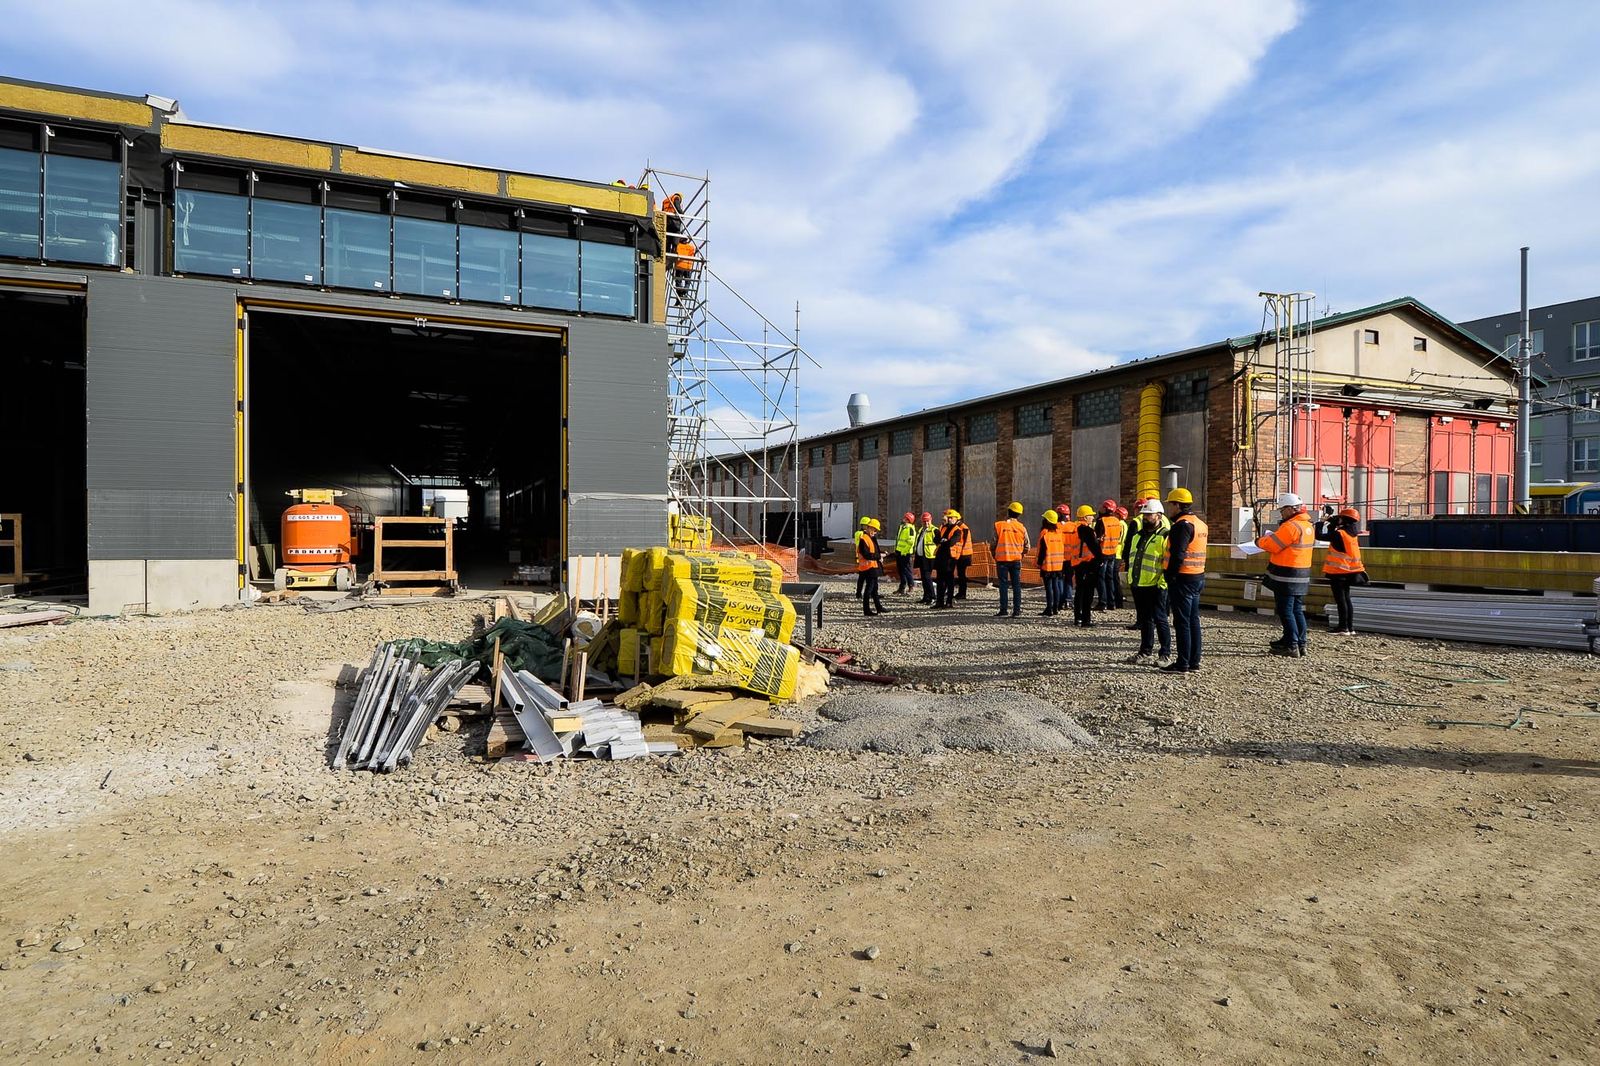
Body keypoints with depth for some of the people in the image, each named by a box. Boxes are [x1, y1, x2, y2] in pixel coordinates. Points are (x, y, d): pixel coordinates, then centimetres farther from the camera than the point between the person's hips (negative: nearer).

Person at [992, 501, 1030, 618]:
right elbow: (1027, 546, 4)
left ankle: (1003, 610, 1)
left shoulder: (998, 525, -5)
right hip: (1016, 560, 1)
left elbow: (994, 543, -3)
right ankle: (1017, 611, 5)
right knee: (1016, 585, 7)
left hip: (1002, 559, -1)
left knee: (1003, 585, 3)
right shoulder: (1022, 527, 0)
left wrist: (995, 556, 12)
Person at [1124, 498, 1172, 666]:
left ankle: (1165, 654, 8)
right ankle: (1145, 652, 22)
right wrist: (1130, 577, 20)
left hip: (1155, 586, -8)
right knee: (1144, 620, 14)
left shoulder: (1165, 536, -10)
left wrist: (1162, 582, -19)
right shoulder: (1138, 534, 16)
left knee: (1159, 619, 0)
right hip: (1137, 584, 8)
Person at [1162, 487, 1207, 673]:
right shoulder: (1199, 523, 15)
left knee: (1182, 622, -5)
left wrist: (1170, 576, -17)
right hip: (1197, 576, 10)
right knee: (1193, 621, 13)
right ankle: (1194, 663, 18)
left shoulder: (1182, 524, -16)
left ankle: (1182, 664, -1)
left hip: (1183, 579, -10)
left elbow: (1178, 554, -22)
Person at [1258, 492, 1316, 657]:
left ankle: (1291, 646, -2)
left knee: (1285, 611, -3)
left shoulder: (1291, 526, -19)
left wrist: (1260, 541, 1)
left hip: (1286, 577, -9)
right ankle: (1300, 644, 21)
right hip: (1301, 576, 9)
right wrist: (1269, 538, 10)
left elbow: (1271, 545, -18)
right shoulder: (1308, 525, 13)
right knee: (1297, 610, 15)